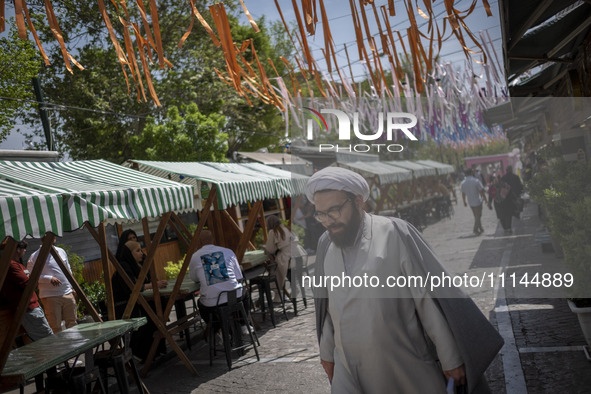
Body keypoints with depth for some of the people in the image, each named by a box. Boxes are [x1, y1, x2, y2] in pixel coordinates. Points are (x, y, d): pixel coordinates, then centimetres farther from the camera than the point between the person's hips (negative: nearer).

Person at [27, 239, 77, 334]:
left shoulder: (61, 251, 14)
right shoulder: (35, 256, -3)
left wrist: (73, 288, 15)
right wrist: (49, 279, -18)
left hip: (68, 294, 5)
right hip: (50, 296, -5)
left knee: (72, 324, 8)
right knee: (55, 328, -4)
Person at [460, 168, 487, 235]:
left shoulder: (463, 183, 0)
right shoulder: (476, 181, -14)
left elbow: (463, 194, 6)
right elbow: (481, 191, -13)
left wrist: (464, 202, 18)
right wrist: (485, 199, 0)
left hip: (470, 202, 5)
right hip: (477, 201, -5)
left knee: (476, 216, 19)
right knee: (478, 216, 6)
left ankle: (480, 229, 27)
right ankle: (476, 230, 6)